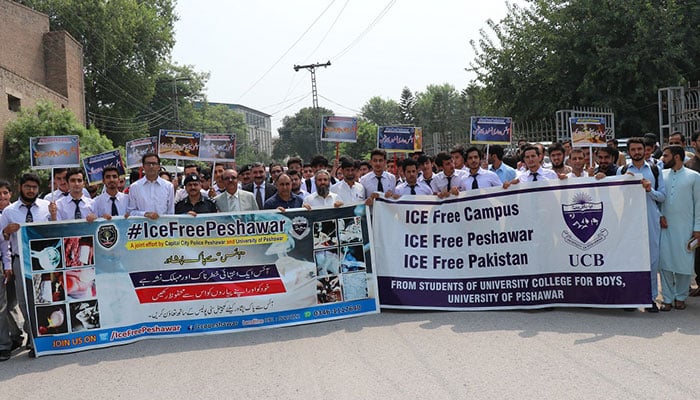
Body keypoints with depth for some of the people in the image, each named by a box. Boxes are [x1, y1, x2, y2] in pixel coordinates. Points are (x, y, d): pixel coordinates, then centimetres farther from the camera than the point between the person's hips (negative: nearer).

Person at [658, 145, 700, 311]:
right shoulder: (661, 175, 9)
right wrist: (660, 215, -5)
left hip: (685, 228, -2)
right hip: (665, 226, 2)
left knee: (684, 262, 1)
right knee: (665, 262, -1)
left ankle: (680, 297, 15)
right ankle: (667, 298, 7)